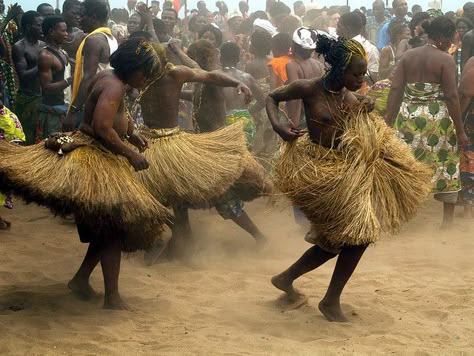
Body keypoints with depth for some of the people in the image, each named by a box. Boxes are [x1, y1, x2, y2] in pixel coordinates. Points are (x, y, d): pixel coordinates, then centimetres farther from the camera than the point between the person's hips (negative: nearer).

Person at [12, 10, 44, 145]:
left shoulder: (43, 45, 10)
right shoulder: (19, 47, -8)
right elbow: (23, 76, -15)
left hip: (44, 97, 6)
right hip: (27, 99, -6)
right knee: (28, 140, -3)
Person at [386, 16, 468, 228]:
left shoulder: (408, 56, 5)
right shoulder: (445, 60, -9)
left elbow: (395, 89, 0)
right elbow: (452, 97, -12)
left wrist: (389, 121, 2)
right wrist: (460, 130, -8)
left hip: (408, 118, 4)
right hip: (437, 120, -4)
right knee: (445, 164, 9)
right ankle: (447, 219, 12)